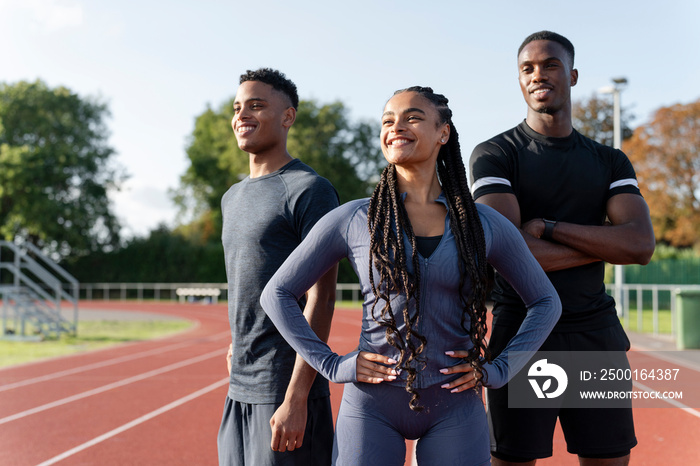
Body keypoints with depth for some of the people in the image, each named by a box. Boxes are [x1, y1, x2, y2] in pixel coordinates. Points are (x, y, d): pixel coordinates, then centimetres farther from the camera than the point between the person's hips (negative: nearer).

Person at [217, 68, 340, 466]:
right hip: (239, 389, 8)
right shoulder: (233, 198, 16)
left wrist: (295, 398, -20)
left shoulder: (310, 190, -10)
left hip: (286, 389, -8)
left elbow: (322, 298, -16)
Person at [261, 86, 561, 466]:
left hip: (454, 407, 1)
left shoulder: (484, 224, 2)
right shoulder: (352, 220, -1)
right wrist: (332, 364, -3)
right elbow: (277, 294, 5)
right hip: (371, 405, -1)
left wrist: (498, 369, 2)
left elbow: (545, 302, 13)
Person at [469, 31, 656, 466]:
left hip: (596, 334, 4)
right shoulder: (494, 154, -2)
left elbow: (641, 246, -5)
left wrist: (549, 227, -13)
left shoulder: (610, 162, 11)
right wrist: (606, 244, -8)